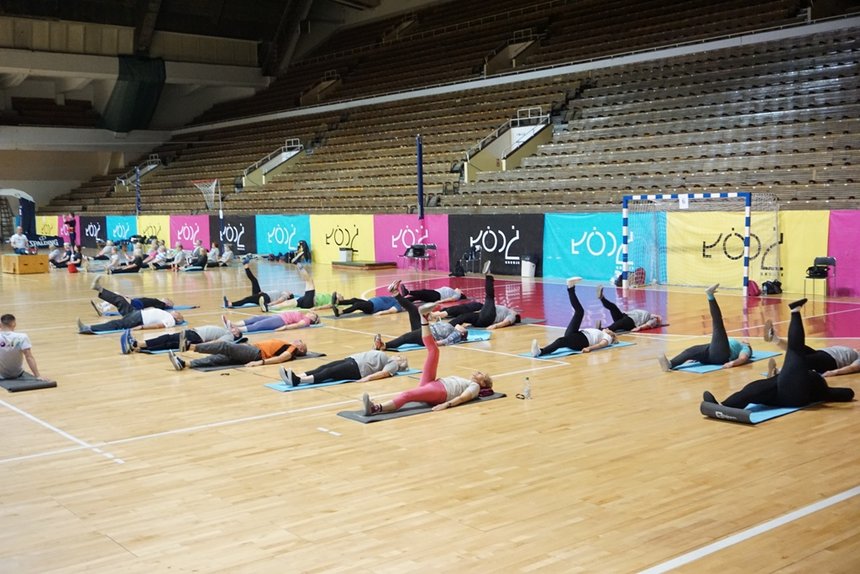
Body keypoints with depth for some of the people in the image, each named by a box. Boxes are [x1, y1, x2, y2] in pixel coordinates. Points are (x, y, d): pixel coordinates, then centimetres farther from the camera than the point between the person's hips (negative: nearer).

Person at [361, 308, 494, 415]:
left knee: (408, 394, -37)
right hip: (431, 384, 8)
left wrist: (446, 404, -26)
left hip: (441, 392, -8)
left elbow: (462, 398, -6)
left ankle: (376, 408, -58)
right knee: (433, 350, 1)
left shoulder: (474, 387, 14)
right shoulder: (464, 381, 39)